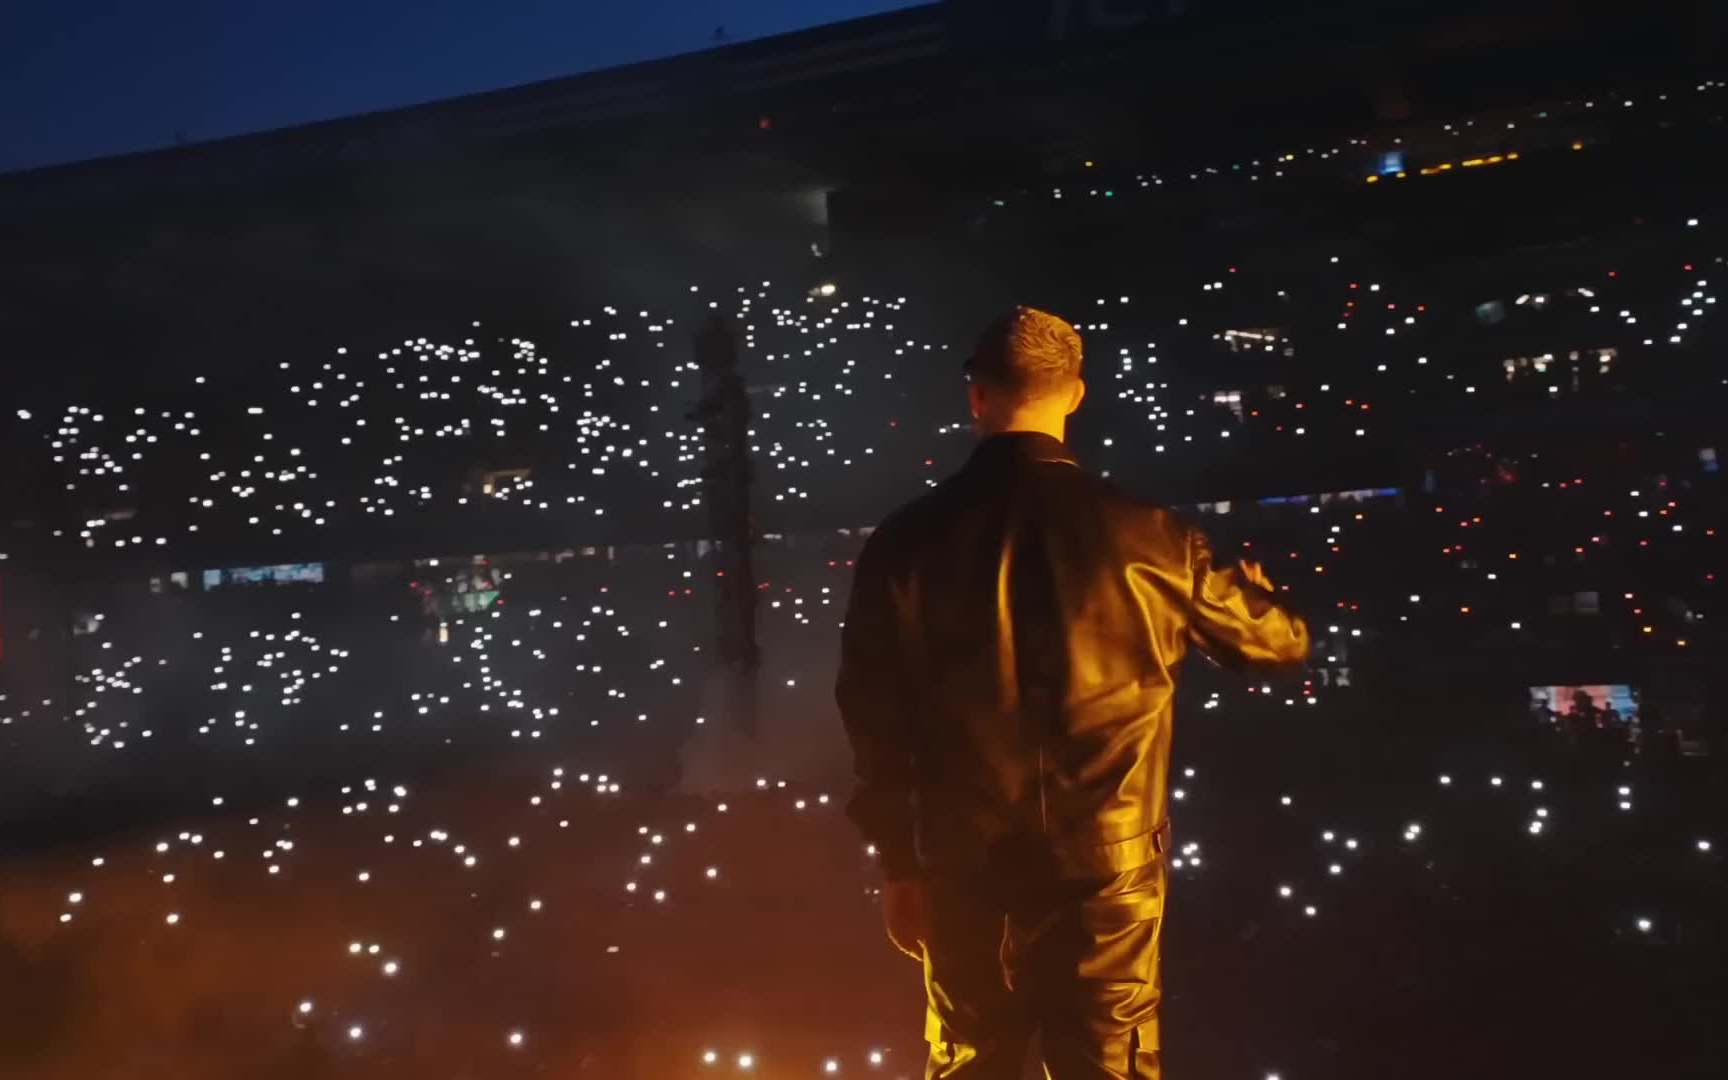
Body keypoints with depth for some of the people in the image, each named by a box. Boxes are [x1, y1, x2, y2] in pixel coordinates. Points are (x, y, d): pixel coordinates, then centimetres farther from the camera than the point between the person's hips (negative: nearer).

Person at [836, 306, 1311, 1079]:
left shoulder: (908, 542, -7)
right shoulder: (1141, 535, -8)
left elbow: (875, 721, -3)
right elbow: (1274, 642, 8)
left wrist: (899, 862, 9)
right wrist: (1254, 588, 32)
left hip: (966, 872, 1)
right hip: (1106, 871, -1)